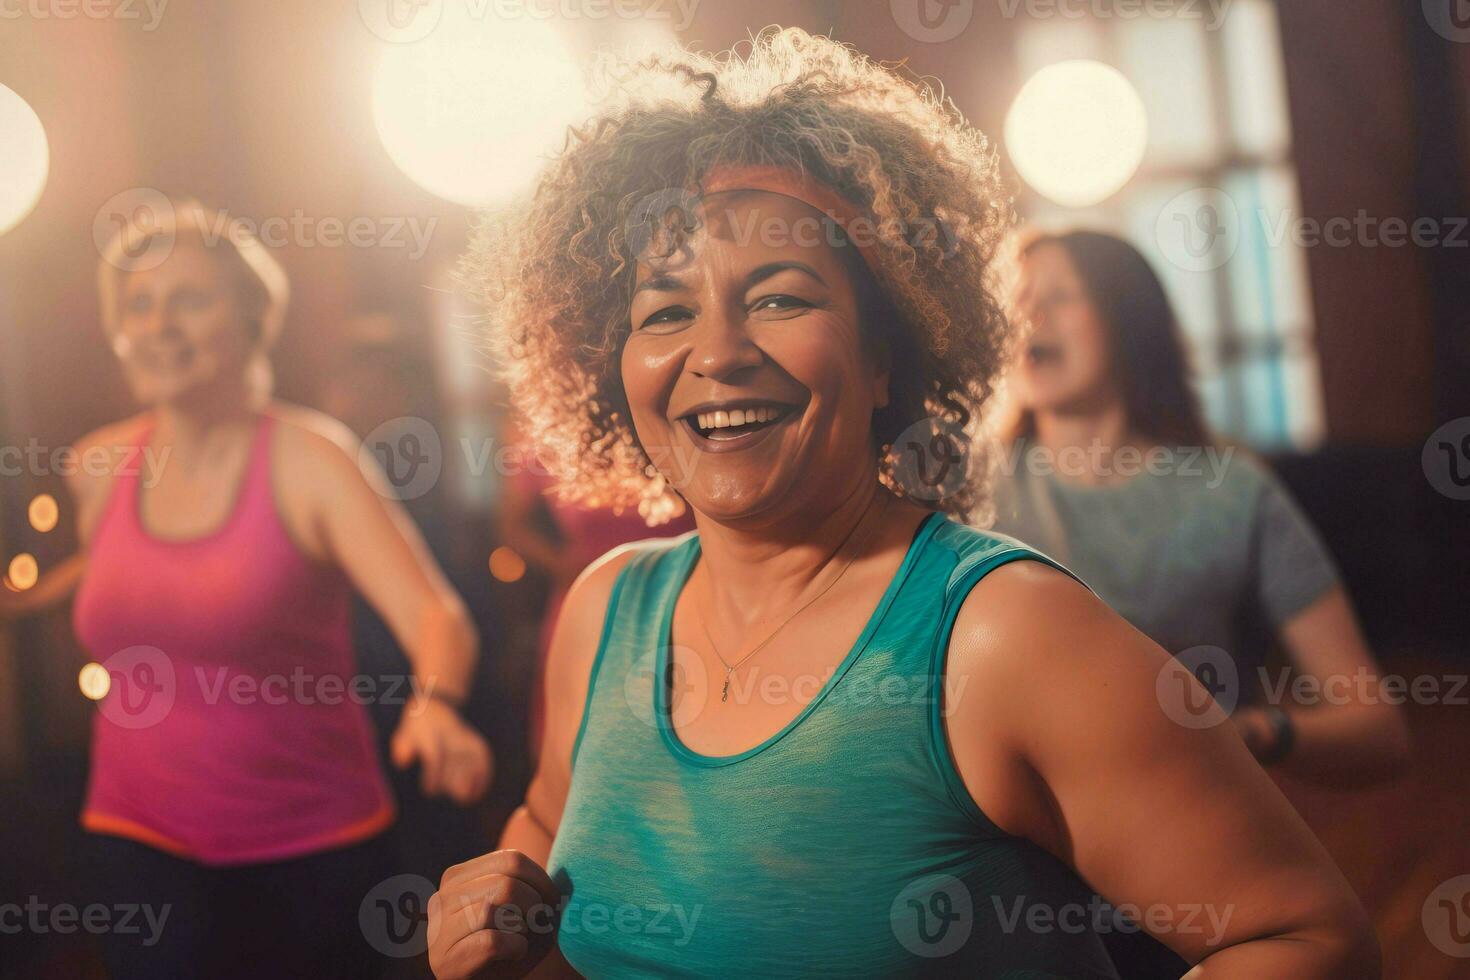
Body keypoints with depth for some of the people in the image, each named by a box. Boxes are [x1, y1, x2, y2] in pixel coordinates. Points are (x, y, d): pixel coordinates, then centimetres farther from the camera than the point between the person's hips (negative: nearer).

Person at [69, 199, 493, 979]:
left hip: (312, 839, -2)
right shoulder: (99, 469, 0)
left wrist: (436, 703, -45)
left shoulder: (308, 459, -14)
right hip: (141, 832, 3)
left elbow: (435, 614, -28)